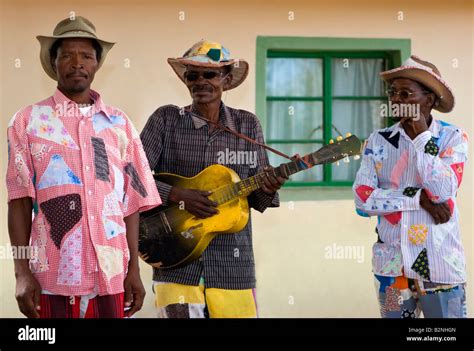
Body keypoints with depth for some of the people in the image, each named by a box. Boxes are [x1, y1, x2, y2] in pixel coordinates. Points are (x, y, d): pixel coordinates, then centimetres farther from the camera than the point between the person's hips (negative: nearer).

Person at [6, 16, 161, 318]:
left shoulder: (120, 124, 9)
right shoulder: (28, 121, 3)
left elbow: (132, 202, 9)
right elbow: (19, 201, -1)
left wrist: (134, 269, 4)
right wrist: (22, 274, -7)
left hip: (111, 274, 2)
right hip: (52, 277, -2)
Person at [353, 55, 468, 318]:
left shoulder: (453, 138, -4)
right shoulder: (379, 141, 1)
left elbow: (442, 191, -18)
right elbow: (363, 199, -8)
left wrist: (421, 136, -14)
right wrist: (419, 198, -15)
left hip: (440, 265, -2)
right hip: (391, 264, 2)